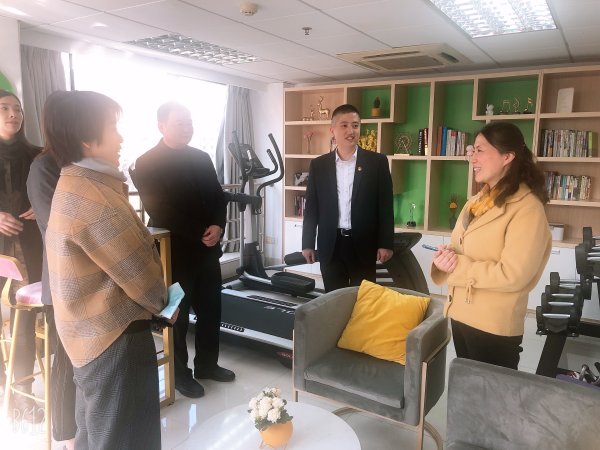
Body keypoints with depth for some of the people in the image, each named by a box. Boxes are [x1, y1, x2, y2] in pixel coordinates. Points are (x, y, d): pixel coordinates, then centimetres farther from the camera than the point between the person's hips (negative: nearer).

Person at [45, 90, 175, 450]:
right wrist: (161, 300, -2)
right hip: (115, 334, -10)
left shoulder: (75, 184, 7)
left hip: (93, 329, 10)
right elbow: (138, 271, -20)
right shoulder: (93, 199, -27)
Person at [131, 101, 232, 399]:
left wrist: (218, 226, -10)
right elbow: (159, 212, -15)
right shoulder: (146, 164, -8)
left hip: (207, 249, 5)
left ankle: (207, 364, 31)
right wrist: (200, 234, -15)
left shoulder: (201, 158, 9)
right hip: (175, 253, -5)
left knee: (211, 310, 12)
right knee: (179, 316, 9)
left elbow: (218, 197, 10)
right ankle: (180, 373, 26)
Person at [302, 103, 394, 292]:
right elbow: (311, 207, 6)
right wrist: (308, 244, 4)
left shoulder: (377, 162, -1)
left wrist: (386, 243, -5)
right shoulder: (318, 165, 4)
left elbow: (386, 205, -1)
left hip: (364, 245, -1)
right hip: (330, 245, 2)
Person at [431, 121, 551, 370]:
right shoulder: (476, 201, 10)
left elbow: (513, 275, -23)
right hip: (460, 315, 8)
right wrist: (444, 257, -10)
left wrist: (458, 267, -17)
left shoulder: (527, 208, -15)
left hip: (495, 327, -7)